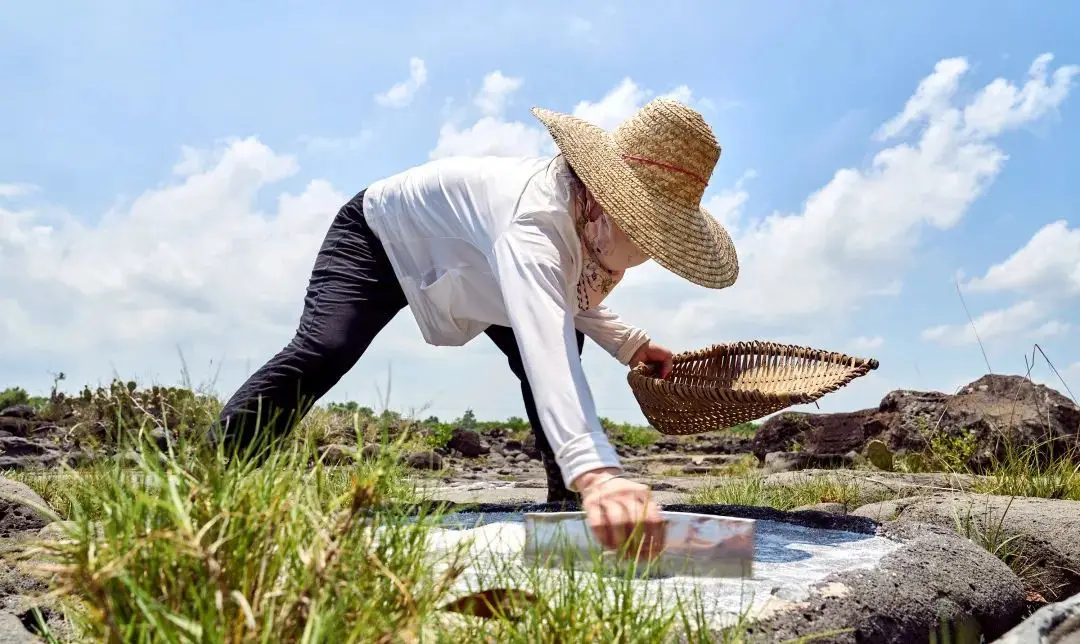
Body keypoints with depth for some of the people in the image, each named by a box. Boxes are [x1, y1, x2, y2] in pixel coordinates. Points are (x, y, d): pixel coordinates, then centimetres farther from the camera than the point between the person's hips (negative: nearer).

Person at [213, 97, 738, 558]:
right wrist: (596, 470, -78)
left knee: (557, 359, -6)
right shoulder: (536, 217, -45)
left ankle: (566, 496, 7)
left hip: (462, 264, 7)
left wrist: (628, 343, -11)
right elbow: (545, 343, -64)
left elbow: (567, 298, 5)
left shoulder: (601, 220, -17)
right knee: (323, 351, -28)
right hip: (380, 234, -7)